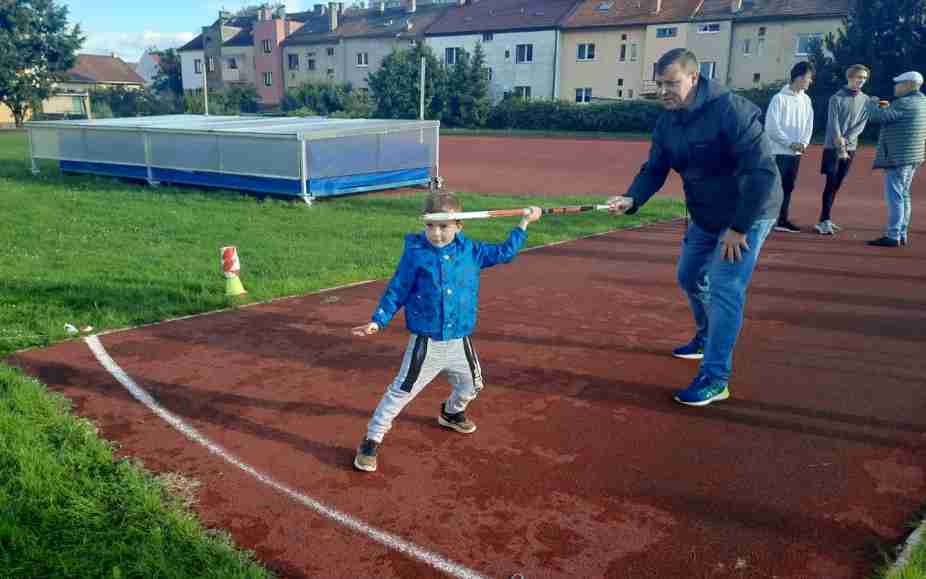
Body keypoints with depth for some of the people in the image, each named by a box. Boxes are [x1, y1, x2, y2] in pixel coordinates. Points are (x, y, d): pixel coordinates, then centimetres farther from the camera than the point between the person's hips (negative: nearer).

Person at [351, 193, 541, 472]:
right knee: (401, 391, -6)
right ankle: (371, 441, 7)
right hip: (426, 342, -5)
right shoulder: (415, 253, -12)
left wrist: (524, 223, 9)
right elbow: (397, 291, -6)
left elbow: (504, 253, 11)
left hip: (459, 341, 5)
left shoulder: (470, 251, -1)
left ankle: (451, 413, 55)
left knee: (471, 385, 24)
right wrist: (378, 321, -13)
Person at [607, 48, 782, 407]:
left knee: (724, 290, -13)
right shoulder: (667, 122, -3)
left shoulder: (732, 111, -27)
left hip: (748, 214, -8)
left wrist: (739, 227, -28)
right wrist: (632, 199, -23)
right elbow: (654, 170, -2)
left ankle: (715, 379, -6)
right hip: (705, 216, 8)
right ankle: (707, 340, 45)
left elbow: (761, 172, -29)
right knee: (690, 278, 20)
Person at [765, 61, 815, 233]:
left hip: (796, 152, 6)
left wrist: (804, 143, -5)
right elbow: (771, 127, -13)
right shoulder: (779, 98, -8)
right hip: (779, 151, -6)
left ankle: (783, 220, 15)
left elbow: (808, 124, 13)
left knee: (788, 187, 9)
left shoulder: (806, 100, 11)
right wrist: (790, 143, -15)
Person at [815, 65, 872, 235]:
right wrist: (840, 148, -19)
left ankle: (825, 219, 13)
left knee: (837, 184, 7)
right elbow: (833, 123, -12)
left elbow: (861, 124, 2)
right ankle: (825, 221, -10)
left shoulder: (866, 100, 7)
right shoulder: (836, 98, -6)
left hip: (851, 147, 5)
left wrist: (846, 139, -14)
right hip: (833, 146, -5)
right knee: (831, 183, -10)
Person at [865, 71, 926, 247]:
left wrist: (872, 103, 1)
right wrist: (888, 107, 14)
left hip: (898, 158, -10)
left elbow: (876, 117, -18)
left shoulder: (904, 103, -17)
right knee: (903, 196, 15)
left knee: (894, 196, -7)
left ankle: (892, 237, -7)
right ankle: (902, 234, 21)